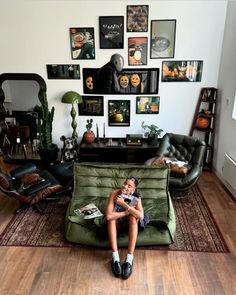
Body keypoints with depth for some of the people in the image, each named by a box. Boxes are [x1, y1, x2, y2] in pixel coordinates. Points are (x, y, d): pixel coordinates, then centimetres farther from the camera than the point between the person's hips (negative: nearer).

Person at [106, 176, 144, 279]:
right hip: (116, 223, 0)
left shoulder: (136, 198, -21)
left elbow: (141, 216, -37)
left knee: (133, 217, -33)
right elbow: (108, 216, -35)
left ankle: (129, 259, -34)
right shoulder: (114, 194, -24)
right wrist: (127, 212, -30)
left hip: (130, 224, 0)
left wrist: (124, 204, -38)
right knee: (111, 218, -32)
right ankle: (115, 258, -31)